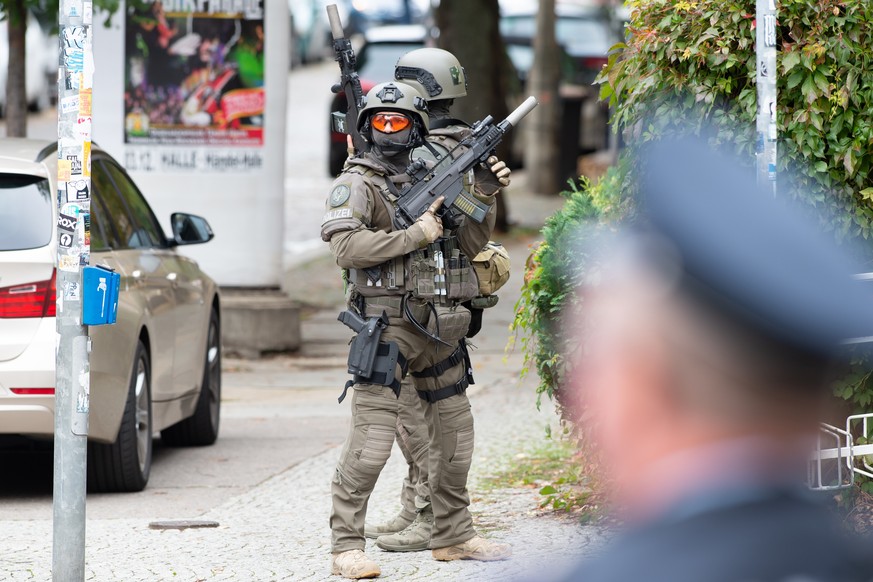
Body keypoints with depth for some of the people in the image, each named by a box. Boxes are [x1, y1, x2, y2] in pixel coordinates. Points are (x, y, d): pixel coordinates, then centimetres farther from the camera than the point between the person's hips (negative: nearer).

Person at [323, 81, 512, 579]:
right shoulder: (358, 184, -3)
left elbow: (471, 243, 15)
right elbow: (347, 246, -18)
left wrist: (485, 196, 0)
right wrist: (415, 236, -17)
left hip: (440, 329, 7)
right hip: (387, 327, -7)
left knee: (454, 438, 13)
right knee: (371, 442, -13)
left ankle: (454, 536, 26)